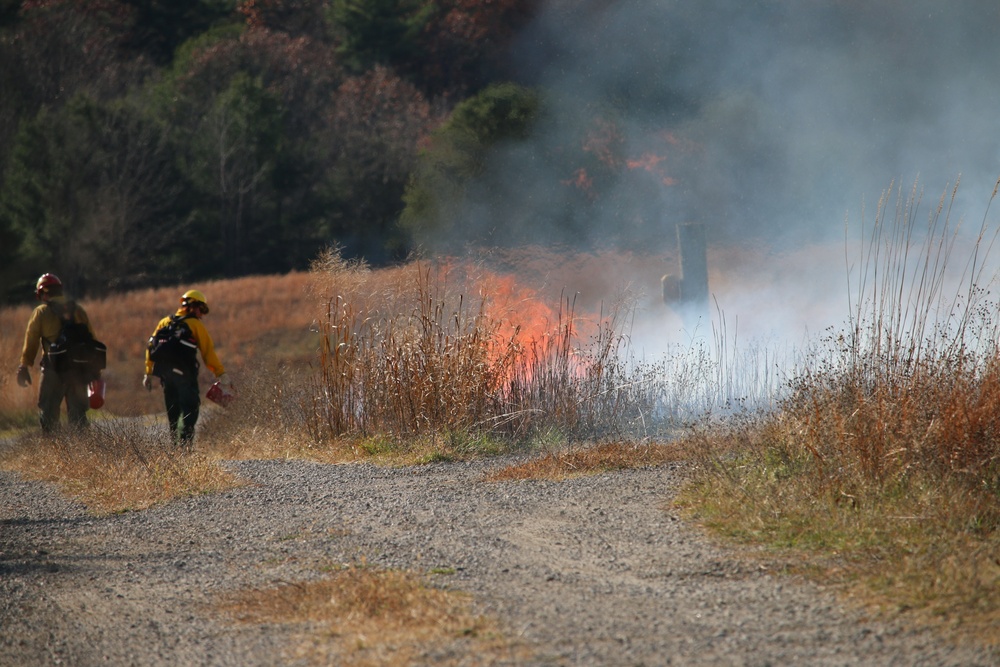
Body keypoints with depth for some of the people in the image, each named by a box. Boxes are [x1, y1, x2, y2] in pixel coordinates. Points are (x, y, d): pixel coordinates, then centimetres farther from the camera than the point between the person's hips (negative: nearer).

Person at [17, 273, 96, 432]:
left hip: (53, 371, -3)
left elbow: (31, 342, -2)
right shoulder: (77, 310, 8)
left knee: (48, 413, 3)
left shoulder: (41, 313, -2)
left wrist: (24, 367, 4)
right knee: (77, 412, 9)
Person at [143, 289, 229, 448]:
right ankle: (185, 442, -19)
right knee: (190, 408, -5)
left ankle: (173, 442, 16)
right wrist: (220, 373, -6)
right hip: (185, 374, -6)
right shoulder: (195, 325, -1)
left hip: (165, 374, 6)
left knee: (172, 410, 16)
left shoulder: (165, 322, 15)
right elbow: (208, 351, -6)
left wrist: (148, 373, 15)